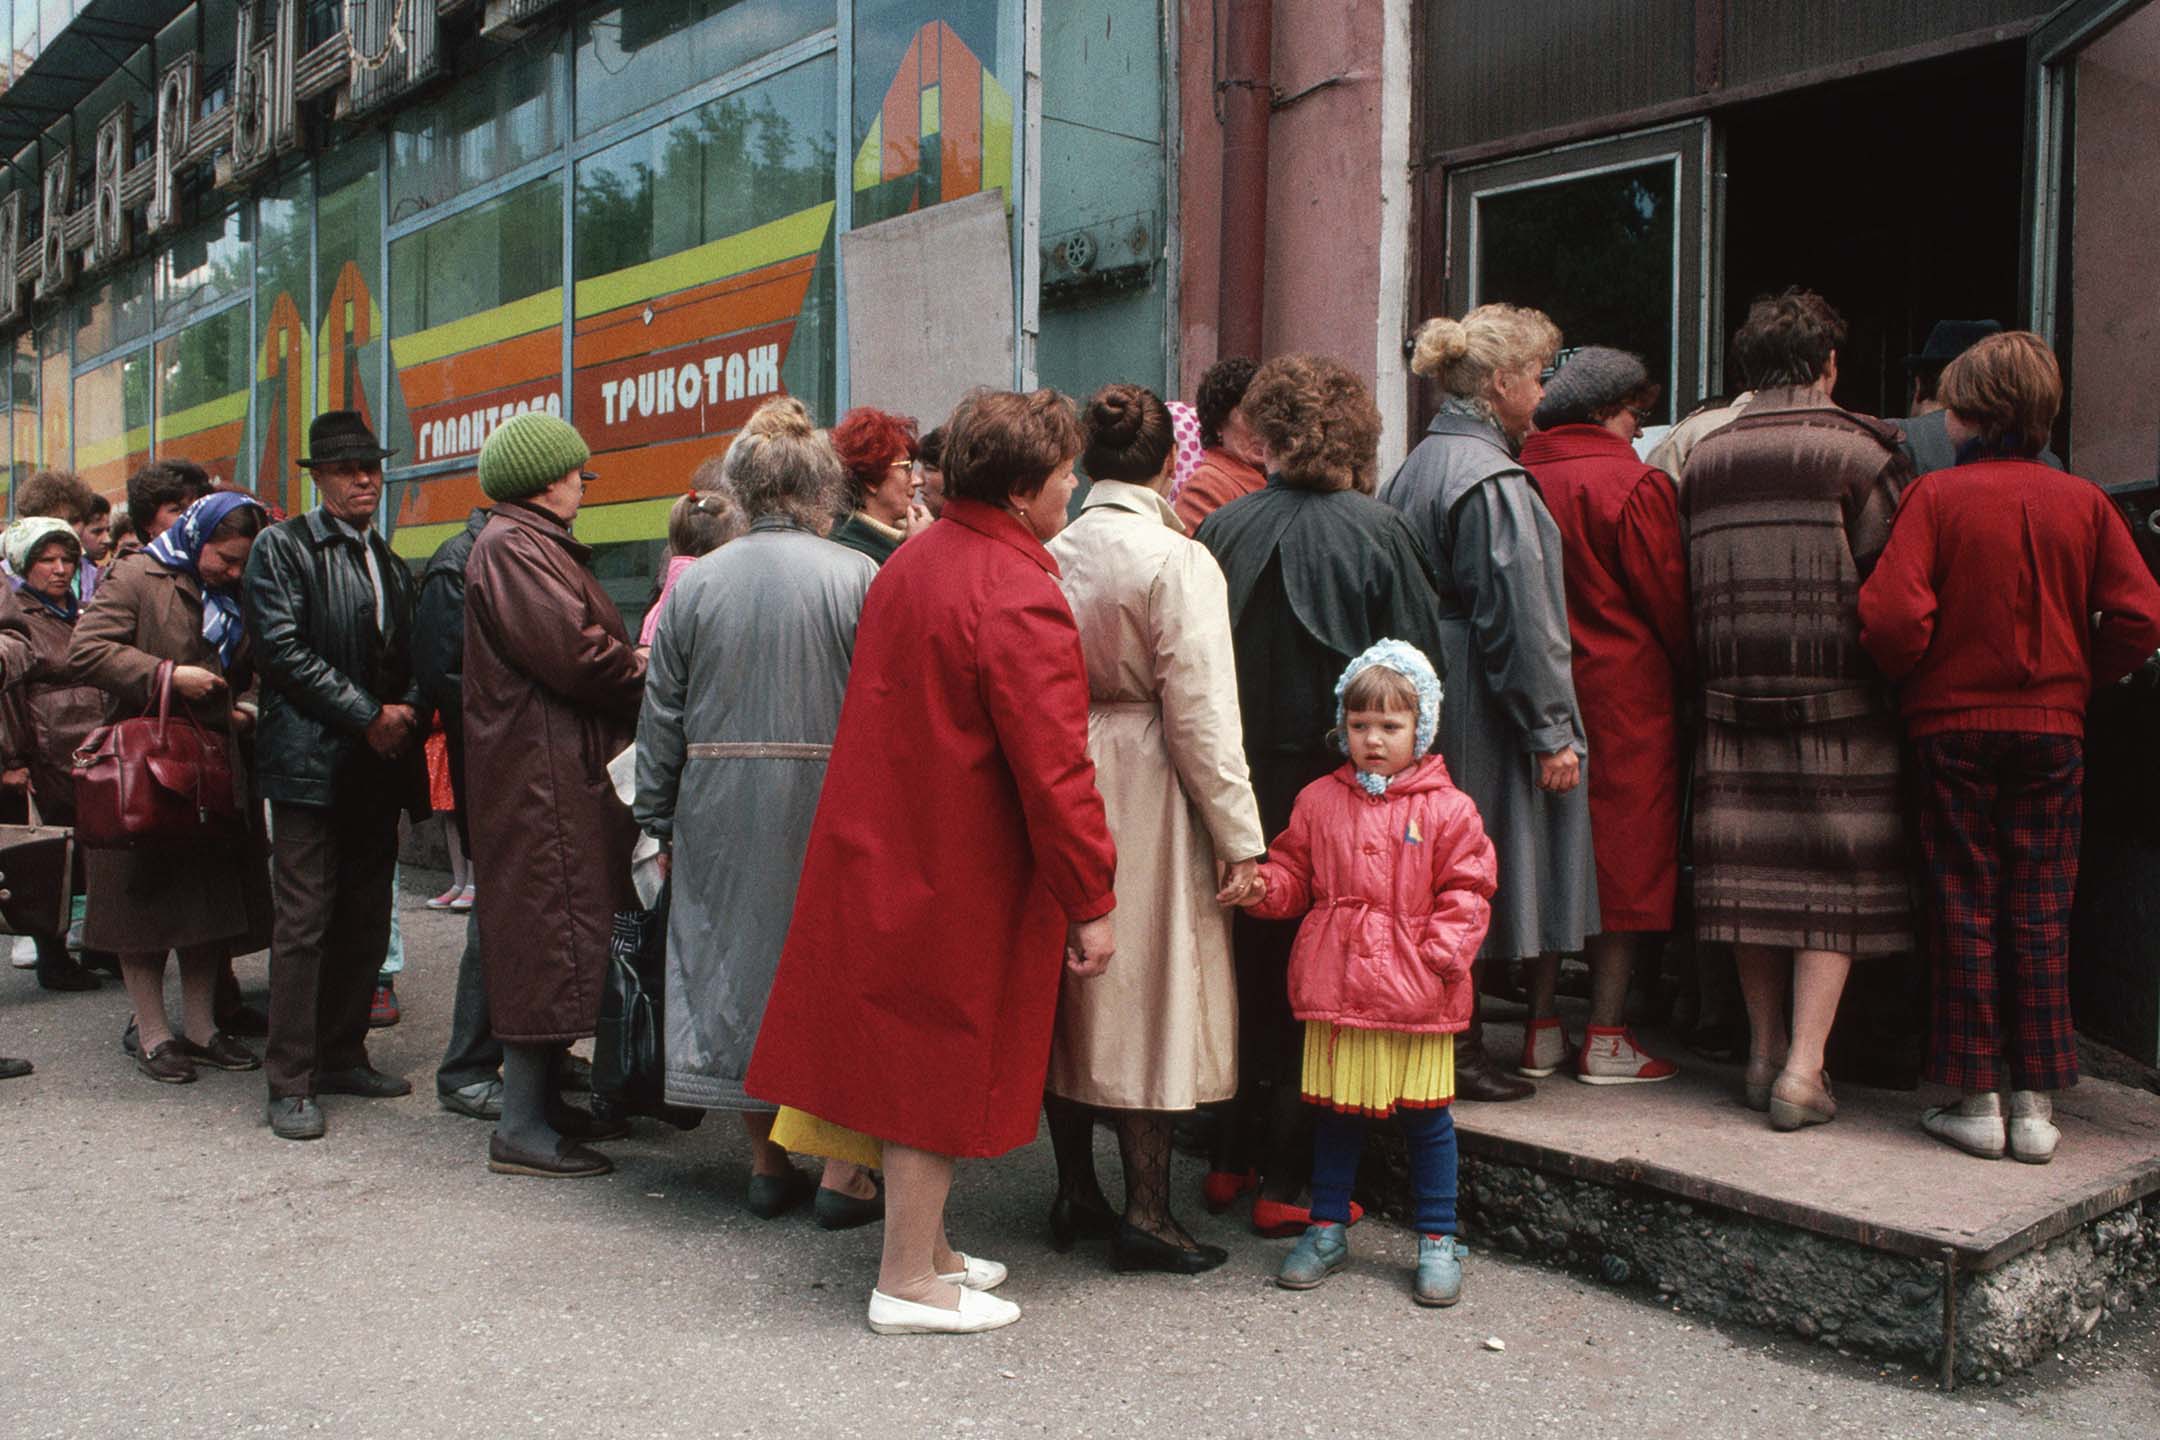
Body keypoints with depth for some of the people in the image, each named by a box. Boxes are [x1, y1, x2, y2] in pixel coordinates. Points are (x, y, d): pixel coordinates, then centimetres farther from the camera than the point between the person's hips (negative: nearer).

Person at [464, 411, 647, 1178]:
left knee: (562, 931, 14)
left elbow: (586, 643, 17)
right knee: (547, 927, -8)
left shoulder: (541, 544, 22)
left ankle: (544, 1101, 24)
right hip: (540, 773, -11)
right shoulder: (510, 546, -12)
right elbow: (572, 652, -20)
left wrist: (630, 663, -1)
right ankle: (521, 1128, -1)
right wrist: (646, 676, -5)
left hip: (565, 767, 11)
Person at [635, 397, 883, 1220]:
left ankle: (768, 1163, 22)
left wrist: (660, 821, 14)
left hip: (719, 807, 3)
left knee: (733, 964, 12)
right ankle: (840, 1168, 11)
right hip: (830, 804, -2)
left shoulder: (696, 583, 2)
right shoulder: (857, 576, -6)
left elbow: (661, 717, 6)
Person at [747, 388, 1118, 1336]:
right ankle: (910, 1282, 15)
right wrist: (1091, 900, -16)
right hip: (960, 874, -9)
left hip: (881, 854, 9)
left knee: (914, 1060, 18)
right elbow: (1052, 767, -23)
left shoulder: (908, 564, 8)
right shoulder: (1019, 598, -21)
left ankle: (925, 1245, 32)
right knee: (942, 1069, 3)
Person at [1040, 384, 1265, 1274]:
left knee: (1067, 987, 15)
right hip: (1144, 795, -5)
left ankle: (1074, 1190, 27)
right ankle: (1145, 1212, 10)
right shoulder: (1178, 561, -13)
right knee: (1147, 993, 3)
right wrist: (1239, 836, -9)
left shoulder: (1048, 555, 1)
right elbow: (1201, 711, -14)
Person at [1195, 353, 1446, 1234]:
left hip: (1242, 777, 4)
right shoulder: (1374, 531, -9)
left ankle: (1231, 1160, 27)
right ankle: (1288, 1183, 13)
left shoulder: (1222, 530, -1)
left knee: (1251, 965, 16)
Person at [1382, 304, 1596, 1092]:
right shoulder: (1492, 480, -16)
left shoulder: (1414, 468, 12)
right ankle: (1458, 1045, 10)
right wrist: (1551, 731, -14)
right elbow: (1518, 619, -19)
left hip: (1427, 697, 9)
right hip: (1483, 712, -9)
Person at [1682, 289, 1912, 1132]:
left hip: (1732, 690, 4)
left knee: (1755, 866, 10)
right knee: (1838, 872, 2)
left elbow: (1687, 584, 9)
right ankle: (1804, 1067, -1)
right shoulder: (1858, 451, -6)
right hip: (1839, 693, -4)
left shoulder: (1704, 457, 7)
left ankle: (1765, 1053, 19)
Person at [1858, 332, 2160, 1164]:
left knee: (1966, 911, 6)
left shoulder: (1935, 495, -8)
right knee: (2040, 916, 8)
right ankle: (2036, 1107, 12)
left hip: (1953, 725, -2)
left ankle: (1974, 1103, 10)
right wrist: (2077, 678, 11)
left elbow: (1891, 614, -18)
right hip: (2053, 728, 2)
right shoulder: (2083, 502, 1)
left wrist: (1913, 681, 1)